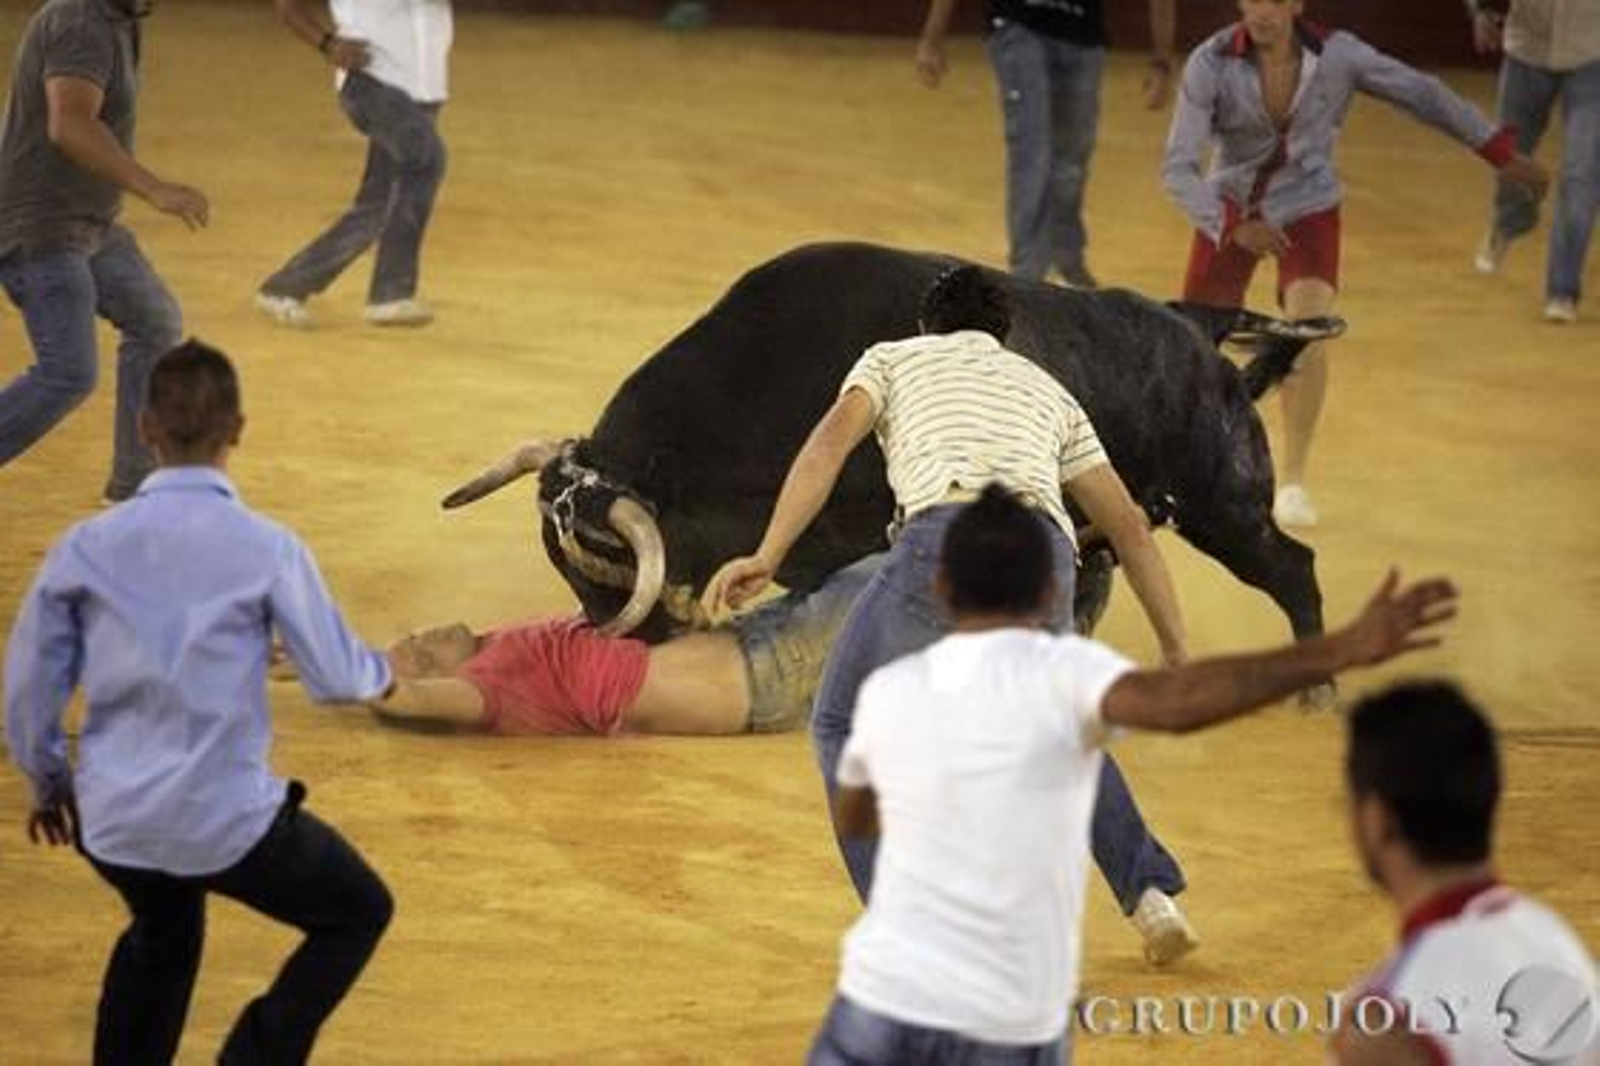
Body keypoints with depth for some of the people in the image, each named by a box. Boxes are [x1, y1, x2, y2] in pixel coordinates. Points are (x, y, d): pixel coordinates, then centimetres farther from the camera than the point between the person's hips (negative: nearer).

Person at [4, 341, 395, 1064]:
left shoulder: (86, 546, -3)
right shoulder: (265, 549, -13)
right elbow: (335, 678, -4)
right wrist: (383, 671, 20)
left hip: (111, 820, 4)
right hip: (225, 819, -4)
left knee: (163, 930, 35)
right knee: (358, 912, 20)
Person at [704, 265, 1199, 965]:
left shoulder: (894, 358, 29)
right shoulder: (1046, 390, 37)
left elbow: (830, 443, 8)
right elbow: (1127, 524, 31)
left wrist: (767, 558, -1)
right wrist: (1176, 654, 32)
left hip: (943, 541, -4)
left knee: (844, 726, 18)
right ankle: (1150, 895, 21)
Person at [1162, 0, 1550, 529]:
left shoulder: (1336, 54, -18)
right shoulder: (1210, 64, -22)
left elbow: (1423, 94, -5)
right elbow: (1178, 168, -25)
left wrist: (1501, 153, -2)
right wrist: (1234, 226, -41)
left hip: (1307, 210, 0)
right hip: (1230, 209, 0)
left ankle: (1292, 479, -10)